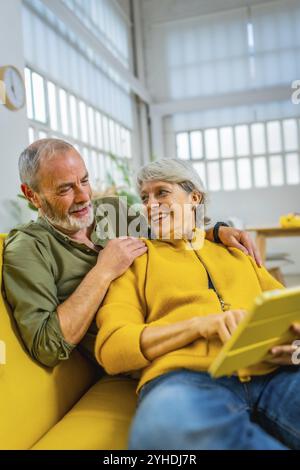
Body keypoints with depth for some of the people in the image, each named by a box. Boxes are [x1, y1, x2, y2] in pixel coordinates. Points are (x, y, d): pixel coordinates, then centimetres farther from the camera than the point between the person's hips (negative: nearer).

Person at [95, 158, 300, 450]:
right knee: (163, 427, -37)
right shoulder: (136, 258, 15)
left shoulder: (236, 251, 26)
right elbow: (110, 350, 3)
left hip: (273, 373, 3)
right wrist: (199, 324, -11)